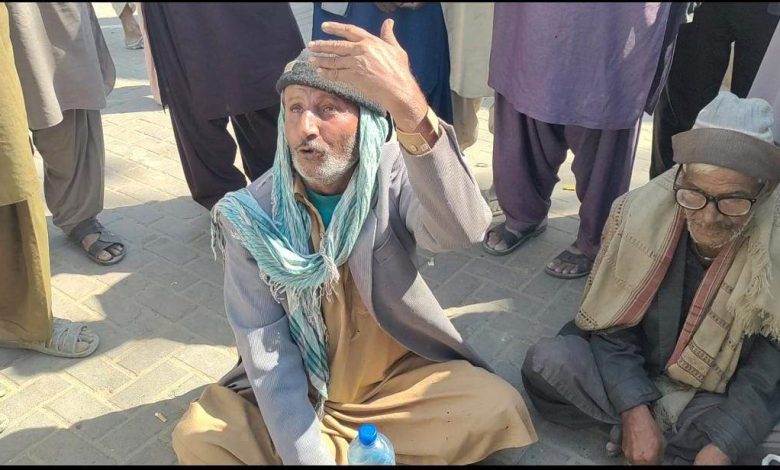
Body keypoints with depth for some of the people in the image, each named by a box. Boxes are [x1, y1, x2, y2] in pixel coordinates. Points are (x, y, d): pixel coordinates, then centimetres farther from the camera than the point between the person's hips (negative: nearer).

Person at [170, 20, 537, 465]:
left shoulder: (393, 175, -17)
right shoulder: (250, 216, -15)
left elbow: (463, 230, -40)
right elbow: (265, 349, -16)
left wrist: (411, 108, -55)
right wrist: (307, 456, -25)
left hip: (397, 376, 0)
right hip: (296, 390, 1)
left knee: (498, 408, -22)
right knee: (197, 438, -20)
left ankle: (338, 444, -5)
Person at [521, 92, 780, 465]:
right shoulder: (641, 212, -20)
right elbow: (612, 326, -12)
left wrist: (719, 451, -29)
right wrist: (636, 412, -23)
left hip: (726, 399, 0)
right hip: (637, 375, 1)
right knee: (545, 363, -21)